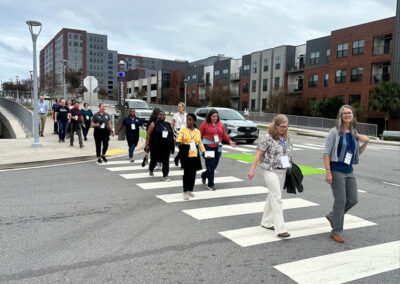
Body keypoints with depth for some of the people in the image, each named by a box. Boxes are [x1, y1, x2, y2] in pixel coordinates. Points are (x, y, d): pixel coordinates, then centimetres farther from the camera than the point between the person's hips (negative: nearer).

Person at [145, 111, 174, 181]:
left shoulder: (168, 125, 12)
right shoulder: (154, 124, -1)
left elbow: (171, 135, 16)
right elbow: (148, 135, -5)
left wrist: (172, 145, 11)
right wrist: (147, 144, -11)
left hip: (166, 147, 3)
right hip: (155, 146, -3)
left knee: (166, 161, -2)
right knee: (154, 160, 11)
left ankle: (165, 176, 1)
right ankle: (150, 170, 40)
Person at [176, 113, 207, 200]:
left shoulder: (197, 131, 11)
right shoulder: (183, 130, 0)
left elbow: (200, 143, 14)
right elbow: (179, 139, -9)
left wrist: (204, 151, 2)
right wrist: (177, 142, -32)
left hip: (195, 154, 4)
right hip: (185, 154, -4)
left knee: (193, 172, 7)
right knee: (187, 172, -8)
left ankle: (190, 190, 21)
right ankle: (185, 192, -1)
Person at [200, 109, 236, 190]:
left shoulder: (220, 124, 11)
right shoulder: (204, 124, -3)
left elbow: (224, 134, 18)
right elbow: (200, 135, -3)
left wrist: (230, 141, 11)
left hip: (217, 147, 5)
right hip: (208, 147, -5)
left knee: (215, 165, 8)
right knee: (210, 165, -7)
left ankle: (204, 175, 36)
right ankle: (210, 184, 3)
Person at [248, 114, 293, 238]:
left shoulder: (287, 138, 8)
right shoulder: (268, 138, -11)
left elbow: (288, 153, 16)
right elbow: (259, 154, -8)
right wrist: (252, 170, -9)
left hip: (282, 171, 7)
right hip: (271, 171, -7)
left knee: (272, 196, 15)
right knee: (277, 198, -10)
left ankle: (266, 222, 29)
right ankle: (280, 229, -8)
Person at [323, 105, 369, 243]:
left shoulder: (354, 133, 11)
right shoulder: (335, 132, -7)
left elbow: (358, 152, 21)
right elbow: (326, 153, -11)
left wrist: (366, 142, 4)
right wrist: (328, 172, -18)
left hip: (349, 171, 7)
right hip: (336, 170, -7)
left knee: (353, 200, 8)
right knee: (340, 200, -4)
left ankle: (332, 216, 31)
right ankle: (336, 232, 10)